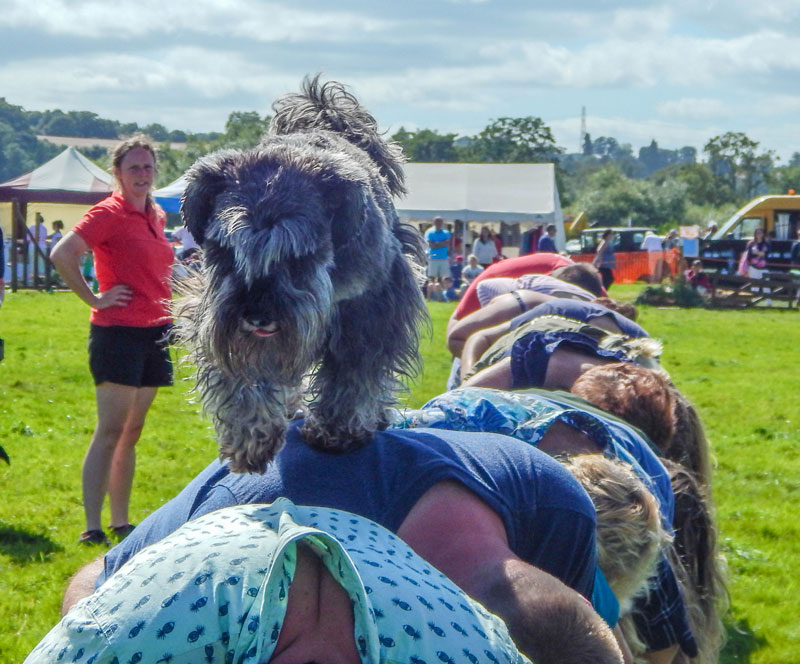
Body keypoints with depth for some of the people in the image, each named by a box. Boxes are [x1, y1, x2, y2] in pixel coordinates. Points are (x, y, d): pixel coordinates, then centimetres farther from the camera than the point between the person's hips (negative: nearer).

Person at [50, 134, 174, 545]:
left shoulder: (156, 216, 13)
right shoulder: (109, 213, -10)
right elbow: (62, 255, -19)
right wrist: (94, 299, -15)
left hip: (155, 332, 7)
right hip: (118, 331, -7)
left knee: (132, 432, 11)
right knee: (110, 431, -10)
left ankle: (121, 522, 17)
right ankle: (92, 527, -9)